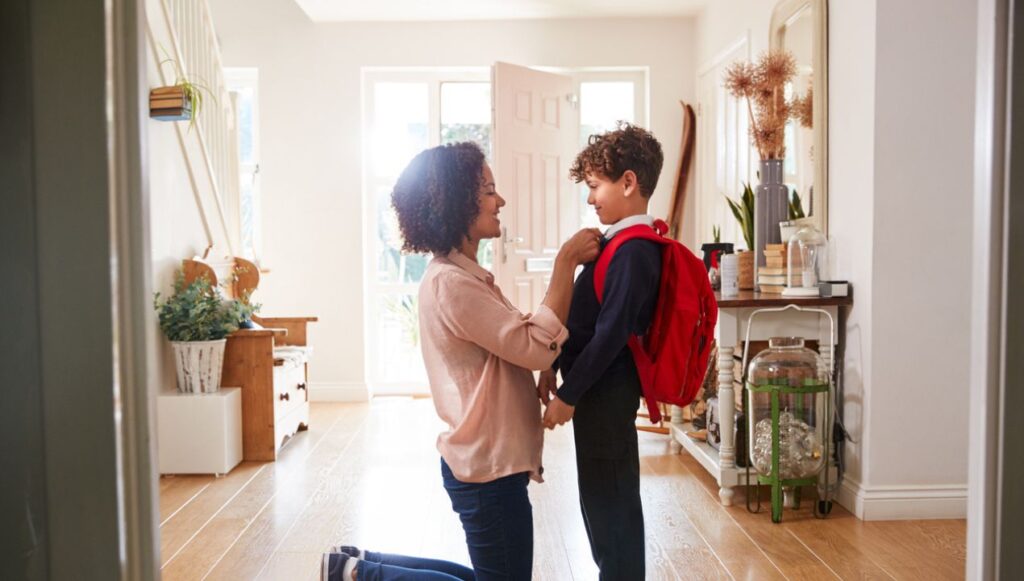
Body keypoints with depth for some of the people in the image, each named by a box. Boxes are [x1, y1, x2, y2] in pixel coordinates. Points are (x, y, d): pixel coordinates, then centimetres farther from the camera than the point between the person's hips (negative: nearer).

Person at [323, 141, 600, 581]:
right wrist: (565, 262, -17)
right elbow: (538, 347, -22)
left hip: (487, 459, 10)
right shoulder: (451, 284, -21)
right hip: (489, 467, -10)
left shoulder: (462, 276, 13)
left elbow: (519, 342, 12)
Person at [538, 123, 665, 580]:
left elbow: (610, 333, -23)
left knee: (611, 502, 2)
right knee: (600, 498, 19)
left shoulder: (634, 251, -20)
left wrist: (568, 395, -17)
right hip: (596, 387, 10)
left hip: (606, 392, -10)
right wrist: (553, 366, 15)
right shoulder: (619, 243, 10)